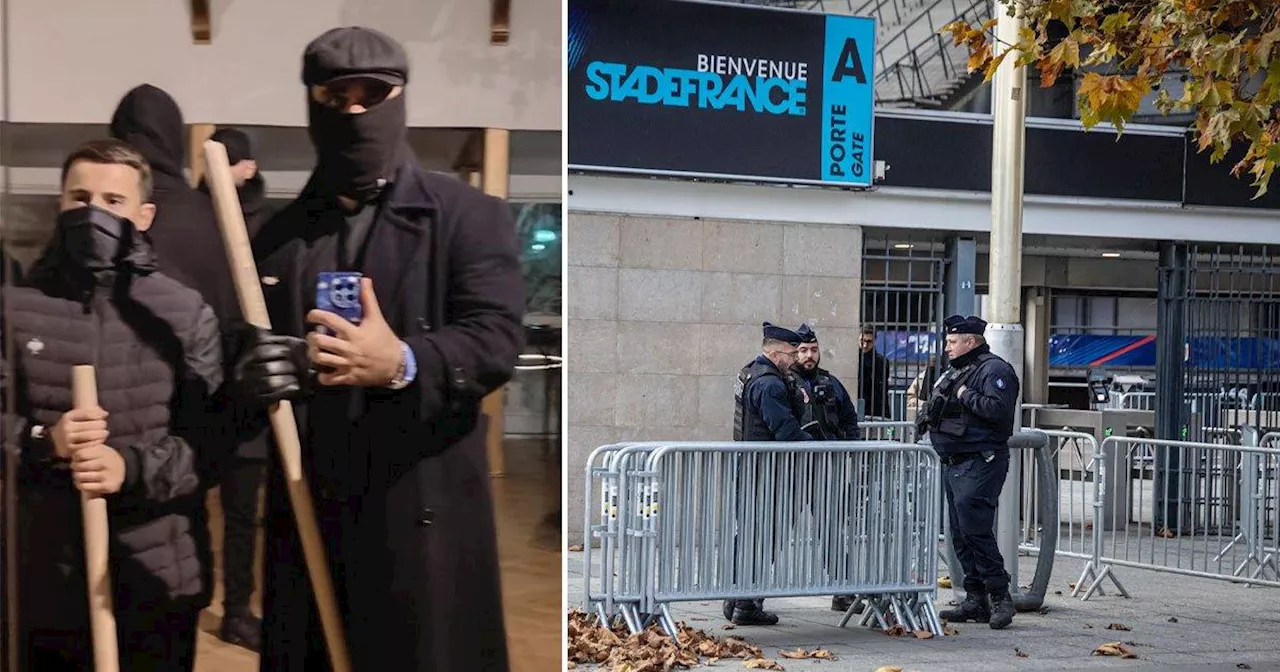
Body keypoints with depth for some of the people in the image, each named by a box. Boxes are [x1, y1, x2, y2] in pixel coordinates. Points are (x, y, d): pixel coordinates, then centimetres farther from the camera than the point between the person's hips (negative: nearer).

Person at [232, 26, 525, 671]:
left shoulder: (469, 217, 2)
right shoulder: (277, 235, 15)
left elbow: (497, 340, -11)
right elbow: (236, 357, 15)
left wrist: (402, 364, -30)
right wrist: (253, 376, -10)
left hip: (424, 517, -3)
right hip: (306, 515, 4)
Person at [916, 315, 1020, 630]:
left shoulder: (994, 370, -9)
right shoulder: (954, 372, 20)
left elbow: (999, 409, -24)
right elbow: (935, 408, 30)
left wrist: (966, 396, -17)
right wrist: (927, 417, 10)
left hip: (980, 465, -10)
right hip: (953, 464, 10)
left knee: (975, 530, -14)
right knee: (960, 534, 10)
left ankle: (1000, 597, -7)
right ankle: (975, 599, 15)